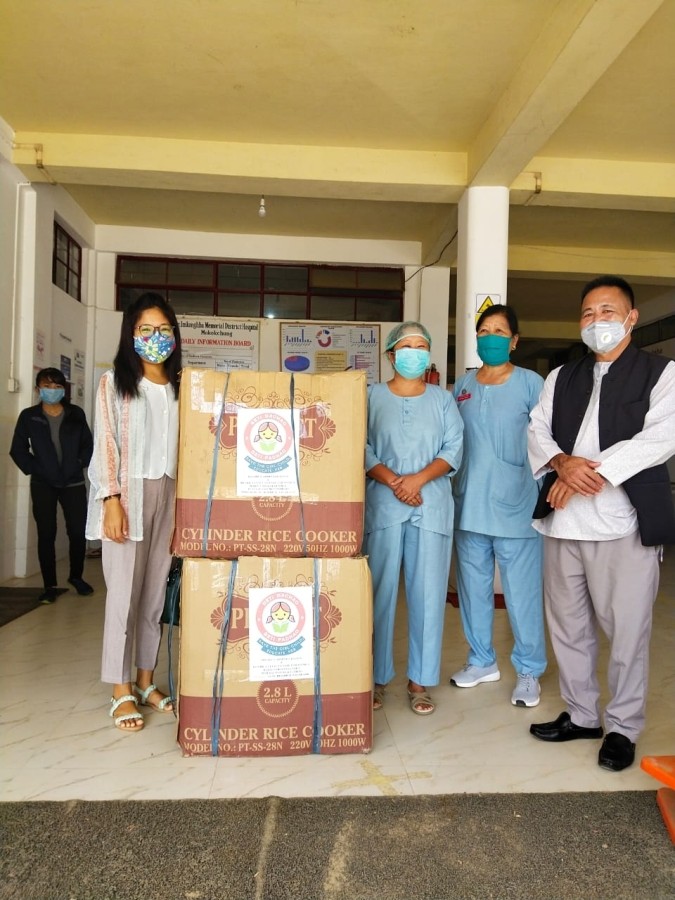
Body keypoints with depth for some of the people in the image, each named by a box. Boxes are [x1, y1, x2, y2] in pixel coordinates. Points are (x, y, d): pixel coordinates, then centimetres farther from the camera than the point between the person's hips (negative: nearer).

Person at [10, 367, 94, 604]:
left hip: (73, 483, 1)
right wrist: (33, 469, -6)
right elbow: (18, 449, 2)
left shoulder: (76, 414, 3)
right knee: (46, 534, 2)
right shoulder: (28, 416, 0)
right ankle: (50, 585, 12)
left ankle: (76, 576, 22)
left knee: (78, 531, -1)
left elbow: (88, 444, 8)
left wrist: (80, 464, -4)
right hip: (43, 485, -1)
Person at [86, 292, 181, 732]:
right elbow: (106, 445, -4)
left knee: (156, 592, 8)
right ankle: (121, 691, 9)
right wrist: (112, 501, -13)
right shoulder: (114, 382, 3)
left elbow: (187, 447, 11)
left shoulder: (180, 386, 12)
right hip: (129, 494, -3)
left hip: (169, 494, 4)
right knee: (125, 593, -2)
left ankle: (145, 681, 20)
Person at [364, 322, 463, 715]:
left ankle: (420, 681, 13)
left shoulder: (443, 399, 12)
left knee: (428, 593, 2)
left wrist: (418, 479, -13)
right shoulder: (372, 396, 8)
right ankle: (377, 678, 13)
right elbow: (362, 448, -2)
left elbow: (454, 449, 2)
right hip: (383, 504, -1)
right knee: (381, 590, 1)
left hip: (432, 505, 1)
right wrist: (393, 481, -16)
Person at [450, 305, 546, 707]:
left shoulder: (531, 383, -2)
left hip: (515, 505, -4)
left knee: (522, 592, 2)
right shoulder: (463, 385, 10)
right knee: (473, 587, 13)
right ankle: (482, 661, 31)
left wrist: (542, 493, -8)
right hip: (469, 504, 5)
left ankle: (529, 672, 19)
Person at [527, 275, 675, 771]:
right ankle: (581, 714, 31)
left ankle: (623, 727, 22)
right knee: (568, 626, 13)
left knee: (626, 630, 3)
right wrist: (562, 463, -13)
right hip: (563, 521, 5)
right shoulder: (562, 377, 17)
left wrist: (590, 473, -16)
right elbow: (538, 430, 8)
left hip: (624, 523, -5)